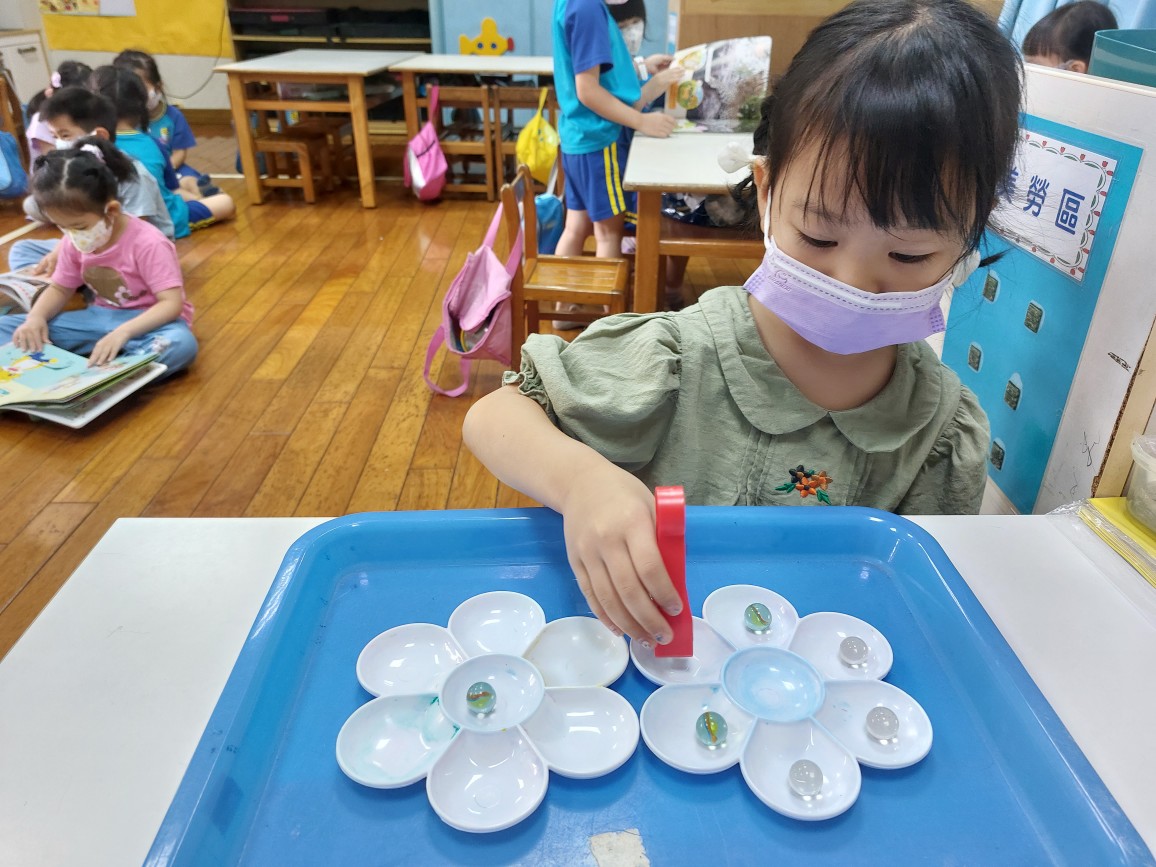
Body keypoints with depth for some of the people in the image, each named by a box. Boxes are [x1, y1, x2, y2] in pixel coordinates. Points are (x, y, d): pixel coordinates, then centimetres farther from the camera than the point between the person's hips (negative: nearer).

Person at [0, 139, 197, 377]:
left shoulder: (147, 244, -21)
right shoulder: (74, 243, 0)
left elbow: (172, 303, -27)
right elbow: (59, 289, 13)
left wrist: (123, 332, -40)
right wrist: (36, 317, -9)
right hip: (101, 318, 7)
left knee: (181, 344, -43)